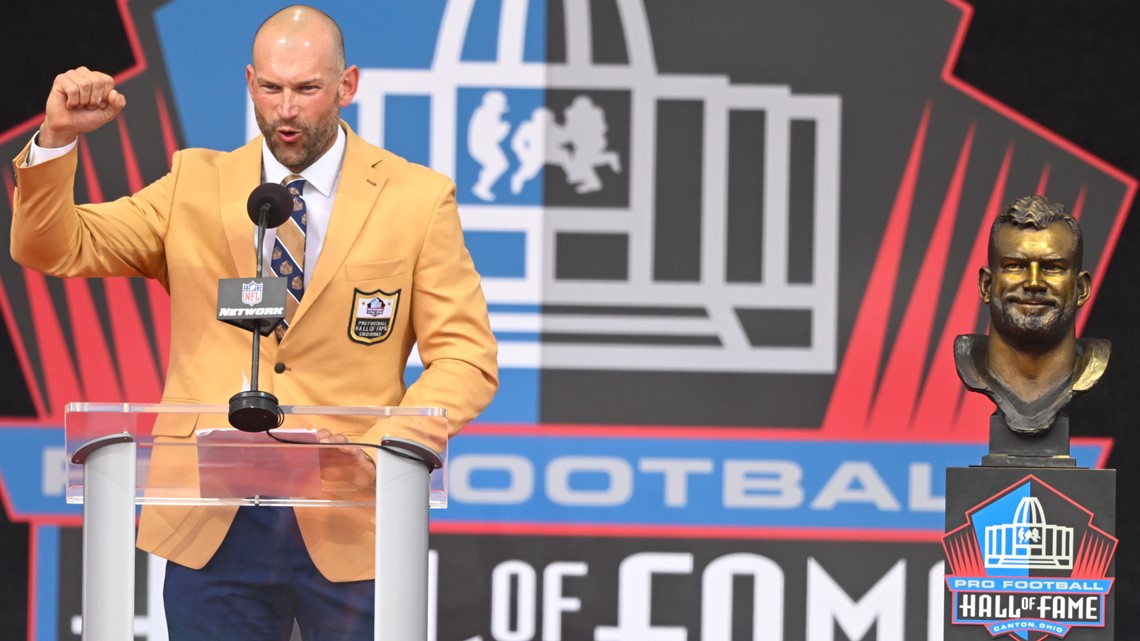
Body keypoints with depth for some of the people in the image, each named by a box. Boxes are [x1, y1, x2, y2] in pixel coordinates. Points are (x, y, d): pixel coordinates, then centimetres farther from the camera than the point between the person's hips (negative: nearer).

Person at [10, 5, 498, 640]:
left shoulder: (417, 199, 2)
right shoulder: (194, 186, 8)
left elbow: (467, 357, 0)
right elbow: (54, 248, 6)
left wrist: (379, 450, -16)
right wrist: (57, 137, -12)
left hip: (348, 530, -1)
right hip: (212, 525, 1)